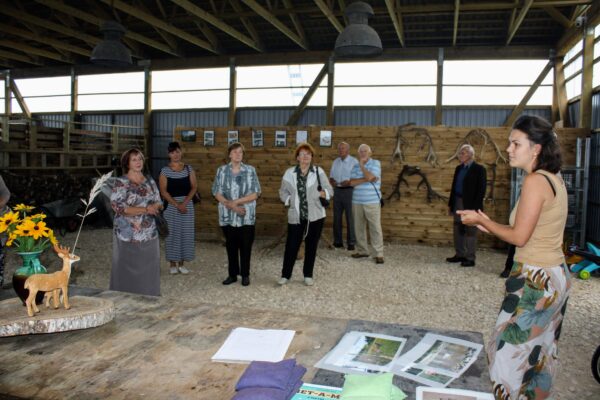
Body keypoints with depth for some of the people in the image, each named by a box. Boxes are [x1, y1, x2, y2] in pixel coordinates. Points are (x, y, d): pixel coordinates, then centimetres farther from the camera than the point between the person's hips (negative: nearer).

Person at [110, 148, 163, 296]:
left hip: (149, 234, 5)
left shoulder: (150, 181, 10)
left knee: (148, 268, 9)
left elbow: (159, 203, 11)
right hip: (128, 234, -4)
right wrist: (145, 209, -21)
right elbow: (118, 207, -17)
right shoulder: (121, 182, -6)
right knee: (128, 269, 1)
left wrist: (155, 208, -14)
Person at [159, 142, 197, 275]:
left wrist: (184, 203, -13)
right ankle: (173, 264, 13)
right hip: (170, 205, -2)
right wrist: (177, 205, -15)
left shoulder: (189, 169, 5)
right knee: (172, 233, 2)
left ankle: (181, 264, 14)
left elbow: (194, 187, -1)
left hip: (187, 204, 2)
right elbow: (163, 191, -6)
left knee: (185, 233, 3)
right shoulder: (165, 171, -1)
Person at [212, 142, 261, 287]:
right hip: (227, 216, 1)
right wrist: (230, 205, -12)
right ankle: (232, 274, 22)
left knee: (245, 246, 4)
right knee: (231, 246, 10)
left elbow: (255, 193, -5)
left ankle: (245, 275, 17)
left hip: (246, 216, -1)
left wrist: (236, 201, -14)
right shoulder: (221, 170, 4)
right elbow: (217, 193, 1)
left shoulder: (250, 170, 0)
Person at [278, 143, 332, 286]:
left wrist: (320, 194, -15)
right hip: (296, 215, 0)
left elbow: (329, 190, 3)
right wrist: (291, 201, -9)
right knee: (291, 245, 1)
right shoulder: (290, 172, 3)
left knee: (311, 246, 8)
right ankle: (285, 275, 15)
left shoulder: (319, 171, 2)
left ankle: (308, 275, 21)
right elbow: (283, 192, 6)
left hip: (315, 215, 1)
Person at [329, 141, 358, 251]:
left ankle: (351, 243, 4)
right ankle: (338, 241, 16)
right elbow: (331, 176, 16)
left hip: (349, 191, -5)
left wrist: (349, 182, -24)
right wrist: (332, 181, -6)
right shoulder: (335, 161, 12)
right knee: (337, 217, 7)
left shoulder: (354, 161, -5)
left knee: (350, 217, -3)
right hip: (337, 191, 5)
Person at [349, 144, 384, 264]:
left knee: (375, 228, -4)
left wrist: (362, 165, -6)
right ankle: (362, 250, 20)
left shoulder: (375, 163, -1)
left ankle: (379, 254, 0)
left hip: (372, 202, -4)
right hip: (357, 202, 5)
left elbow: (370, 177, -17)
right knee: (358, 227, 8)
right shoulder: (355, 166, 10)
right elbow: (352, 182, -3)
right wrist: (366, 179, -13)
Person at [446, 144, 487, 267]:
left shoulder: (479, 169, -7)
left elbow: (481, 189, -11)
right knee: (458, 230, 11)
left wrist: (476, 207, -17)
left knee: (470, 231, -2)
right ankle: (459, 255, 20)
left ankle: (470, 258, 4)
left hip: (470, 205, -7)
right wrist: (450, 204, 13)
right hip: (458, 203, 7)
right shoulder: (459, 168, 13)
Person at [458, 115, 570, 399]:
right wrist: (489, 225, 12)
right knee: (541, 350, 20)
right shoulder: (554, 178, 9)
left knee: (509, 350, 2)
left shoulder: (535, 181, -19)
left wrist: (481, 220, -6)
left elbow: (519, 237, -18)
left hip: (535, 281, -9)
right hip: (557, 276, 9)